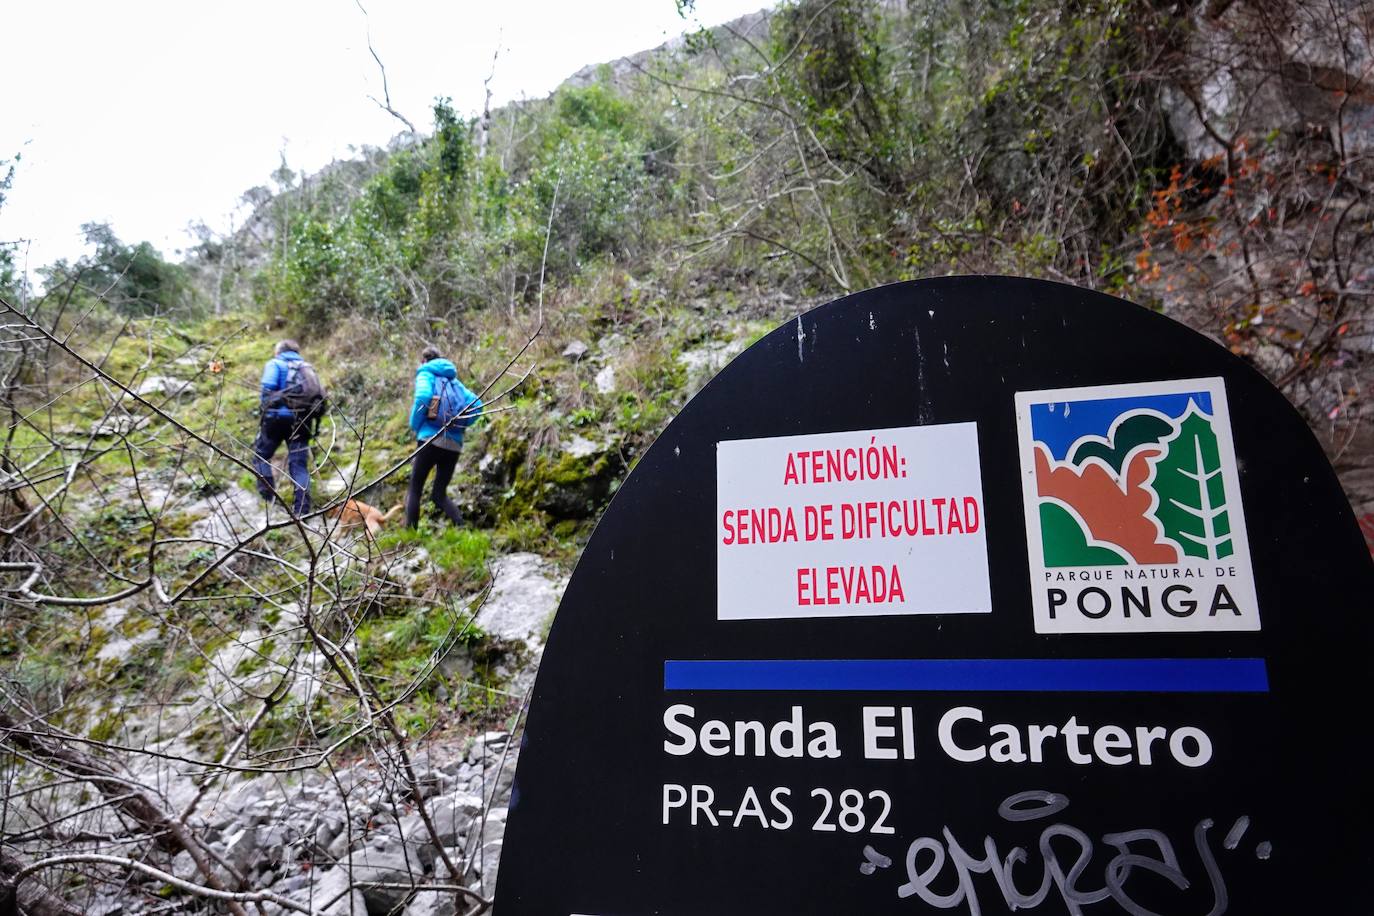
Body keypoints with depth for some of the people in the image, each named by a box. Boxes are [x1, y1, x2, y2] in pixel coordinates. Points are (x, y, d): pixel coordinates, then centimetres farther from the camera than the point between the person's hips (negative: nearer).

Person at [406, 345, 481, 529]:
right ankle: (461, 526, -7)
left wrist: (415, 425, -4)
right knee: (439, 493, 14)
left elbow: (422, 396, -16)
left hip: (431, 439, -5)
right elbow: (476, 404, 9)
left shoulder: (425, 374, 5)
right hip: (455, 444, 5)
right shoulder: (454, 380, 19)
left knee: (414, 489, 4)